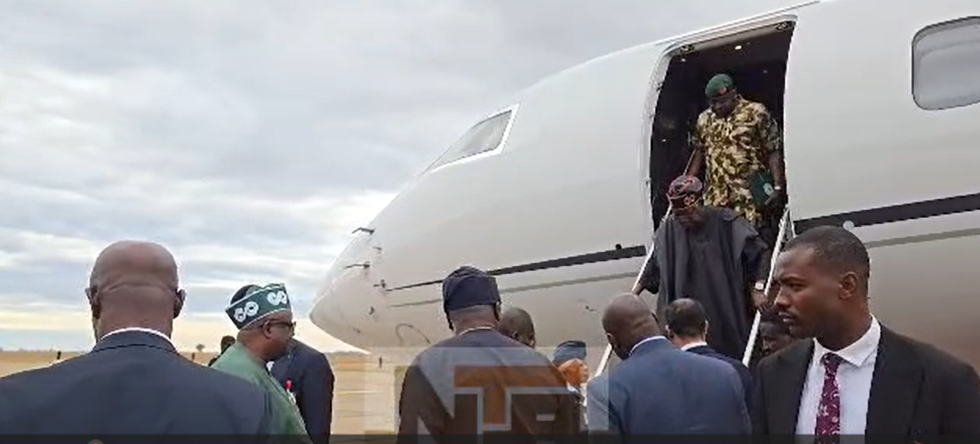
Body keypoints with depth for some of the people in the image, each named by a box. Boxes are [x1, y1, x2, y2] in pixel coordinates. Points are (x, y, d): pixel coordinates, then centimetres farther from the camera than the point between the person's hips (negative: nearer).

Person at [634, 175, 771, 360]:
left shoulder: (726, 222, -12)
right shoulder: (670, 227, -3)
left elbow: (758, 252, -7)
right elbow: (655, 262, 9)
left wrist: (758, 288, -16)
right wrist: (636, 291, 7)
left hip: (728, 312, -2)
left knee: (734, 356, 6)